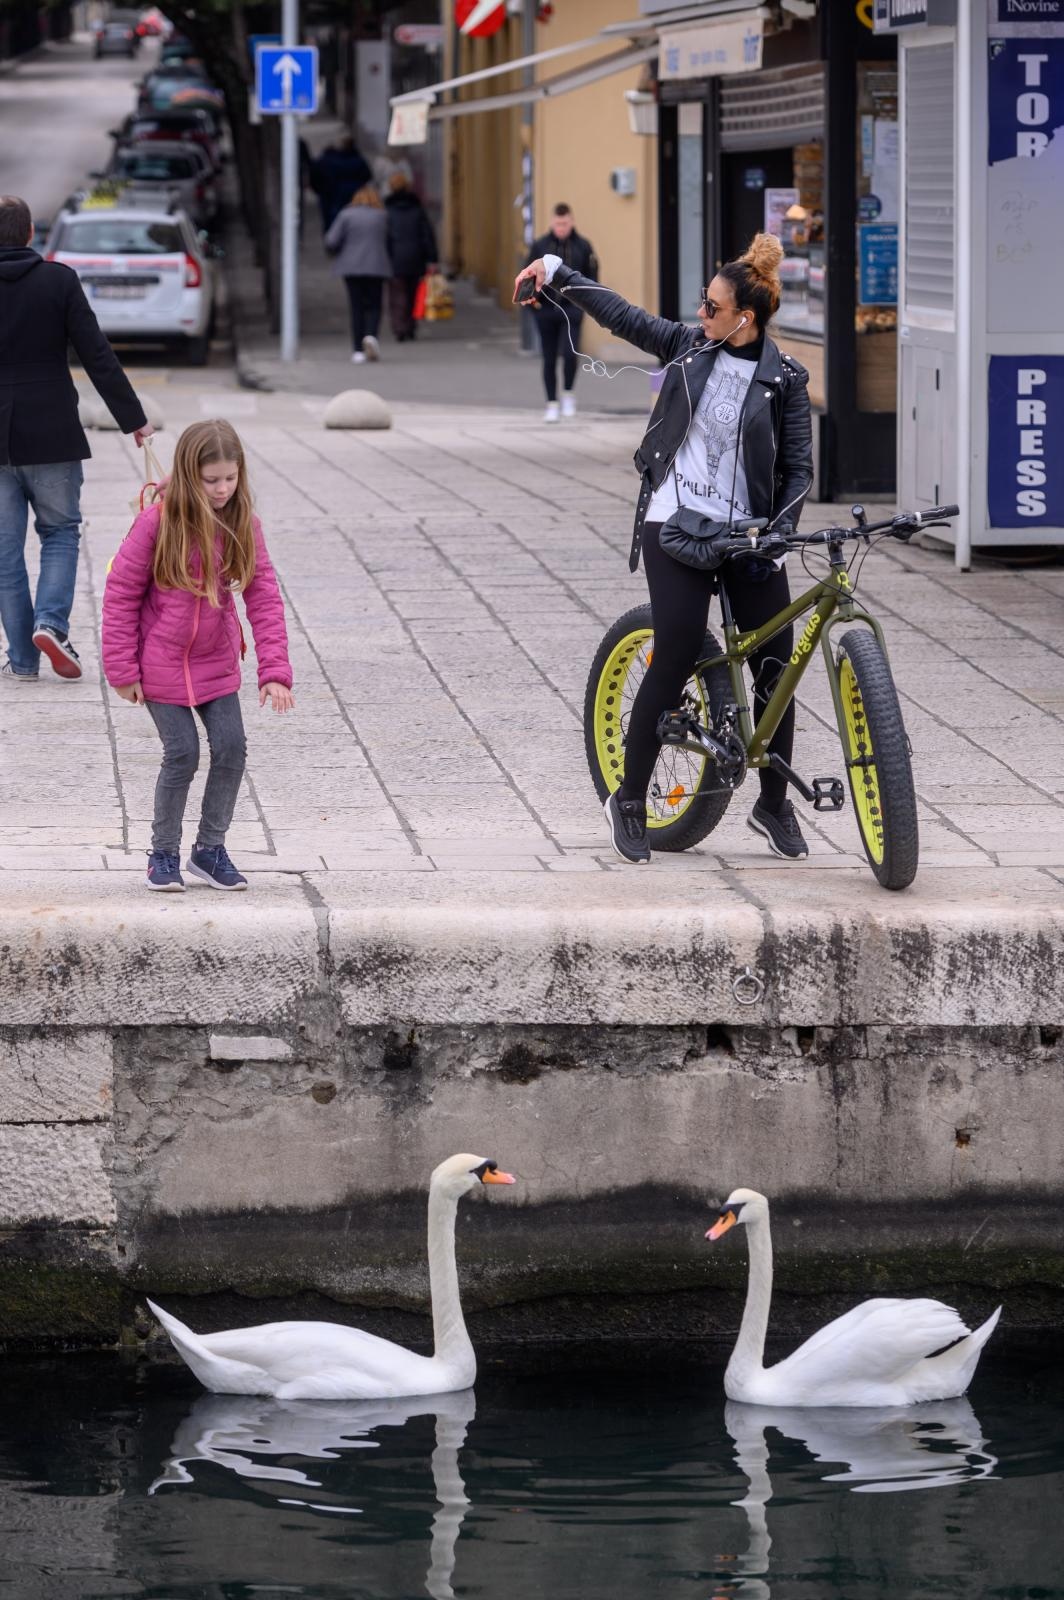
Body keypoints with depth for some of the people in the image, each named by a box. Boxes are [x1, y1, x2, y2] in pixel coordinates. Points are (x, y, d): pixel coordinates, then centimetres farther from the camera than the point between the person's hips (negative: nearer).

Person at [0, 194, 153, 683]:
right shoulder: (59, 280, -5)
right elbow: (97, 355, -6)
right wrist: (133, 418, 1)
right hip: (51, 436, 0)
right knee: (60, 531, 15)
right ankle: (51, 621, -7)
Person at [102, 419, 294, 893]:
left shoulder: (242, 525, -8)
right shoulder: (157, 522, -18)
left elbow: (264, 597, -6)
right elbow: (121, 592, -11)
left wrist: (275, 670, -14)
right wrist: (122, 670, -12)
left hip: (216, 661, 4)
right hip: (162, 663, -4)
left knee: (231, 749, -1)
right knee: (182, 754, -6)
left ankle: (209, 850, 16)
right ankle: (164, 855, 13)